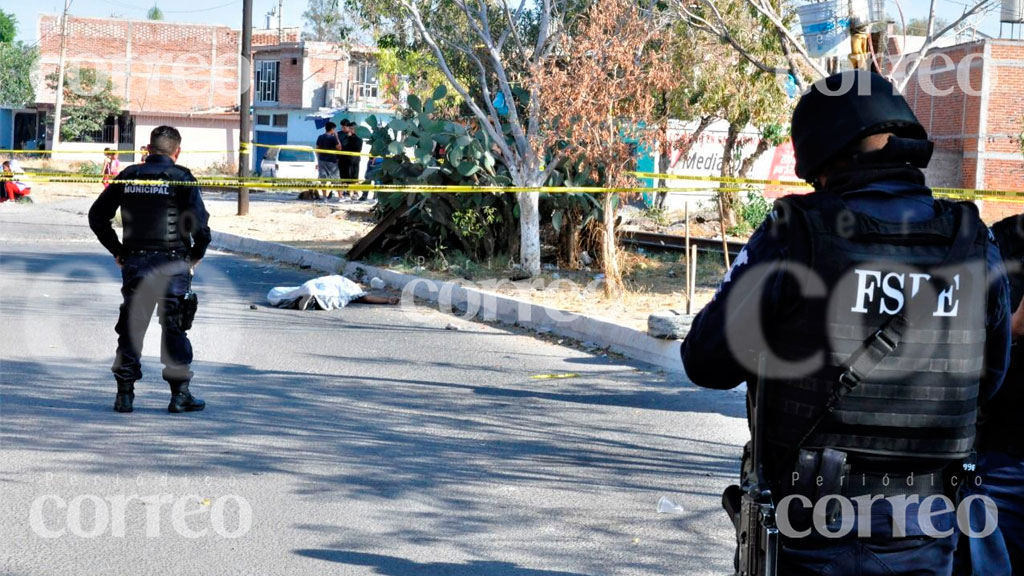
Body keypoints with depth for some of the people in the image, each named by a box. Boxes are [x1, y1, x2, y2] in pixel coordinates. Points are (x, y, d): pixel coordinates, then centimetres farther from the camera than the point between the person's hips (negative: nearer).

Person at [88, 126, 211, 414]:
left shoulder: (128, 176, 7)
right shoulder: (181, 178, -5)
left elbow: (97, 215, 9)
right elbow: (199, 222, -15)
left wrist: (117, 250, 14)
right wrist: (196, 255, 0)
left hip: (134, 261, 3)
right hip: (172, 264, -3)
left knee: (131, 326, 10)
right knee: (174, 328, 5)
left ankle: (124, 393, 9)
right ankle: (180, 394, 8)